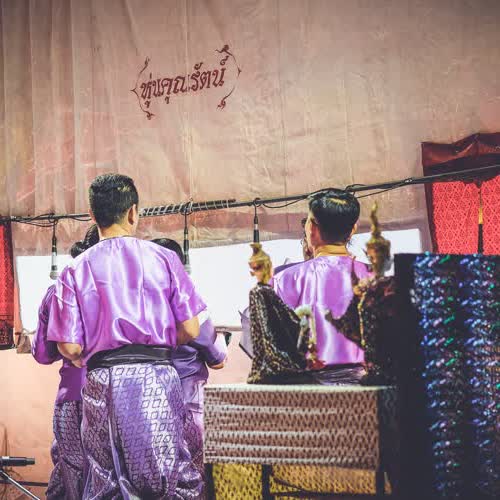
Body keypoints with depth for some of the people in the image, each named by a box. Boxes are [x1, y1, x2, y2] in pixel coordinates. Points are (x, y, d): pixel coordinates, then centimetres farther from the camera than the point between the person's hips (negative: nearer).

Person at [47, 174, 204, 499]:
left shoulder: (75, 271, 3)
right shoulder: (163, 259, 2)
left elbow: (70, 347, -1)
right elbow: (190, 330, 1)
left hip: (102, 382, 1)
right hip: (157, 377, -1)